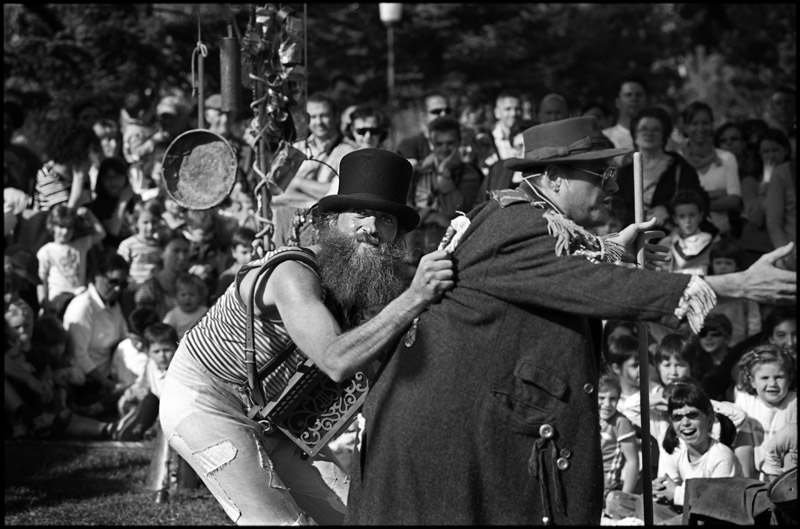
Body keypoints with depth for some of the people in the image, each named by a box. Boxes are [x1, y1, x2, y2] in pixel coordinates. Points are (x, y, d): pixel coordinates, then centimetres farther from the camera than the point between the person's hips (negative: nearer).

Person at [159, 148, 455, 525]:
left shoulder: (374, 281, -6)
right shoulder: (294, 274, -31)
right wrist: (414, 299, -55)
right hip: (204, 403, -8)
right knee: (280, 520, -18)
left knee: (343, 513, 4)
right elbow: (336, 362, -47)